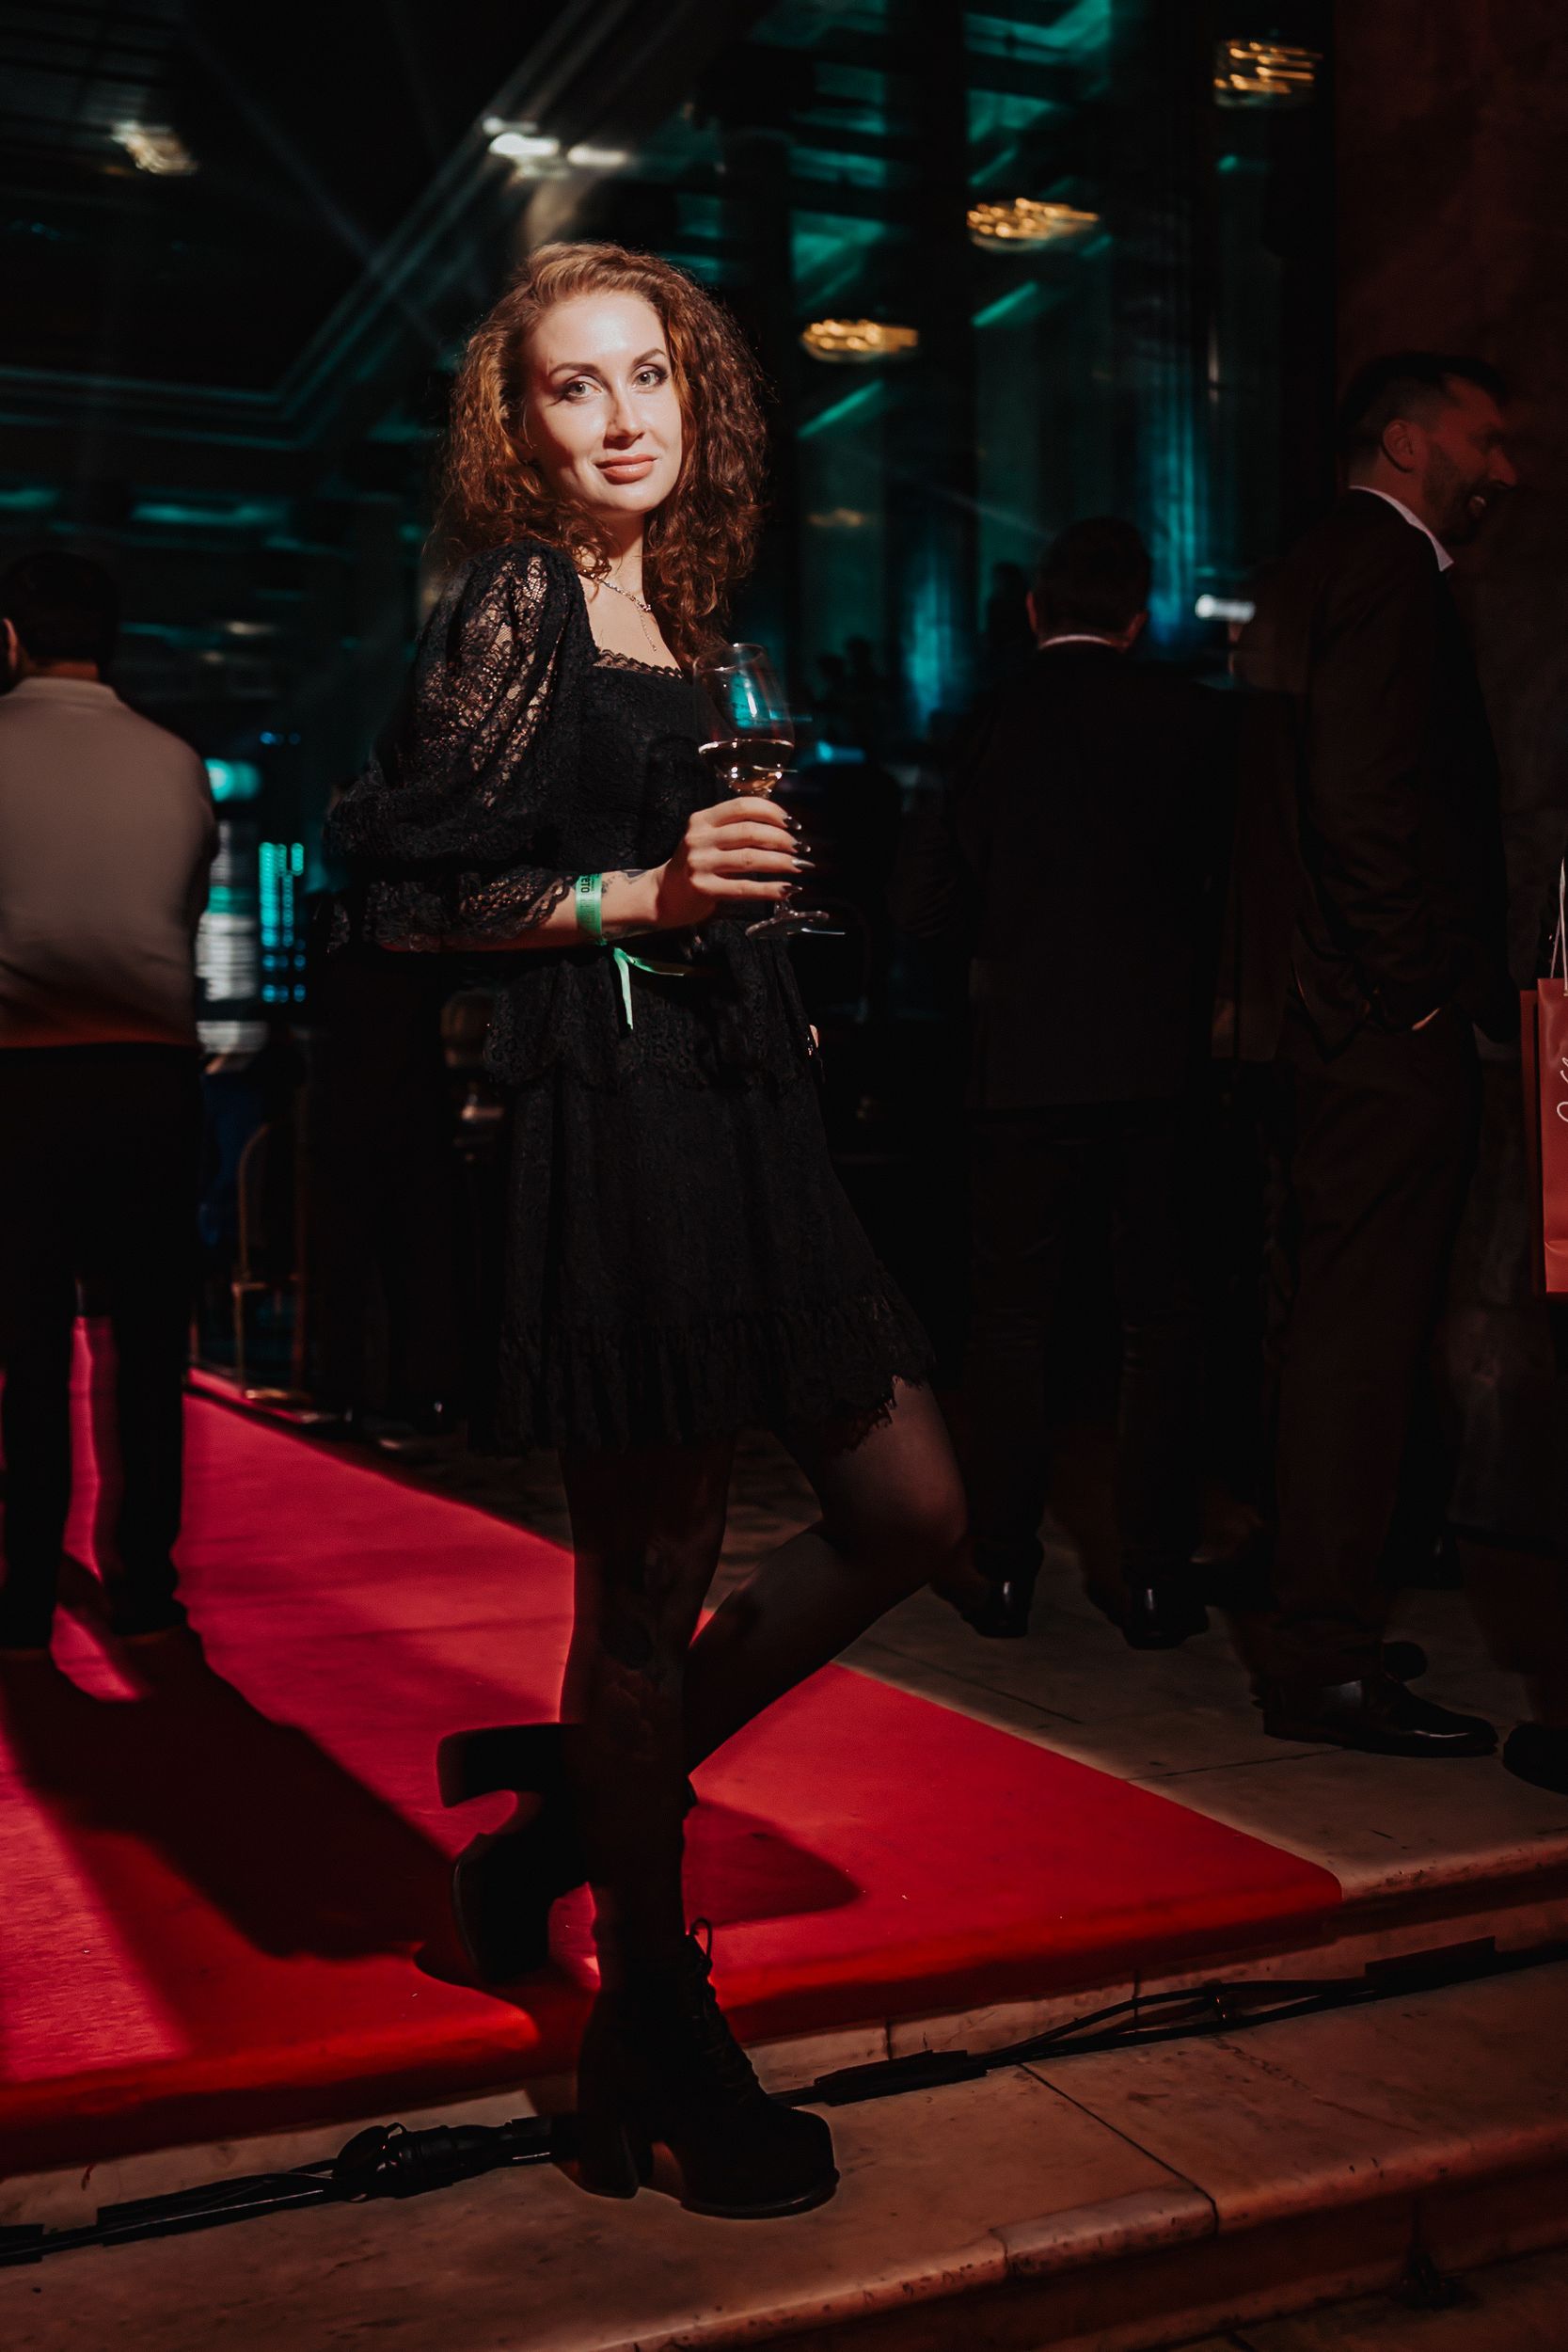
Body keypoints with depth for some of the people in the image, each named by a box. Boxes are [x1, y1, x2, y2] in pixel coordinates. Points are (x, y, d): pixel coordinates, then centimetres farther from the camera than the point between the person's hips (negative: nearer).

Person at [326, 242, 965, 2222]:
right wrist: (646, 896, -15)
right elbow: (404, 890, -10)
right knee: (653, 1575, 0)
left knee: (911, 1515, 9)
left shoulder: (671, 614, 17)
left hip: (734, 1113, 9)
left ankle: (588, 1795, 25)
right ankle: (655, 2030, 19)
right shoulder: (514, 604, -5)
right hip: (608, 1123, -9)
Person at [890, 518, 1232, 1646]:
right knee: (1161, 1320, 8)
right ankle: (1158, 1579, 10)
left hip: (1033, 1057, 0)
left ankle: (1004, 1568, 13)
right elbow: (1229, 869, 4)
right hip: (1165, 1055, 1)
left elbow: (924, 902, -1)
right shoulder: (1194, 715, -1)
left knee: (1011, 1319, 9)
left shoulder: (994, 720, -2)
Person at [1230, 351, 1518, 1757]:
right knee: (1363, 1337, -6)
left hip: (1335, 1019, 10)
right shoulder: (1389, 571, -10)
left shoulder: (1311, 571, 21)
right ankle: (1326, 1664, 2)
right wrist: (1432, 993, -15)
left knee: (1351, 1332, 16)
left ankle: (1328, 1620, 28)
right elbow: (1368, 804, -21)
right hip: (1390, 1026, -10)